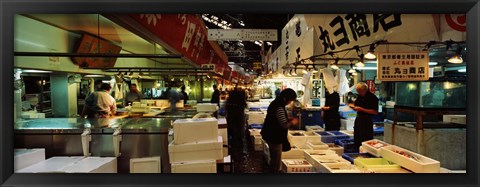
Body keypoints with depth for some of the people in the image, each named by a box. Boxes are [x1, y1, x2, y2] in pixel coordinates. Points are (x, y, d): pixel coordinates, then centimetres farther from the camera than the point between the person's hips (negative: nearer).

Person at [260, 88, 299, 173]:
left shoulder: (275, 103, 7)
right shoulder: (279, 108, -24)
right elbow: (284, 125, -24)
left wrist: (289, 120, 8)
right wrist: (292, 122, -5)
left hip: (271, 135, 10)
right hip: (275, 137, -10)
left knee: (274, 159, 24)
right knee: (277, 161, 3)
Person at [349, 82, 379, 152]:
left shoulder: (372, 97, -13)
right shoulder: (360, 96, 9)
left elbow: (375, 112, -18)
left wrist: (362, 109, -21)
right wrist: (353, 106, -2)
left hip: (367, 121, -8)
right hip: (358, 119, 8)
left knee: (366, 142, -3)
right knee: (357, 141, 14)